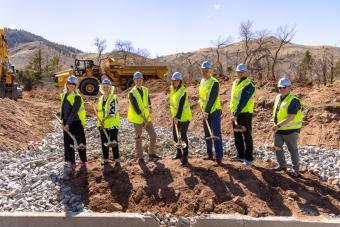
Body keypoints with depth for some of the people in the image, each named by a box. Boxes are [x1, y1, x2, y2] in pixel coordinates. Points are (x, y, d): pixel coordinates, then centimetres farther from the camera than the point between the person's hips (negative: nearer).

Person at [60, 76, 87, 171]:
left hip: (76, 123, -6)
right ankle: (71, 163, 18)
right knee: (68, 143, 7)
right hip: (66, 123, 6)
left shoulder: (77, 97, -13)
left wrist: (68, 124, -23)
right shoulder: (63, 95, 7)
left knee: (80, 142, 3)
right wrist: (62, 120, 13)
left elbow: (74, 112, -20)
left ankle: (83, 161, 21)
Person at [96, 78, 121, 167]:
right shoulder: (101, 98, 11)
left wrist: (104, 119, -21)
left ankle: (117, 160, 8)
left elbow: (113, 112, -18)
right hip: (102, 124, 7)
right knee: (104, 142, 12)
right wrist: (100, 121, 8)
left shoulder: (114, 98, -11)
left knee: (113, 142, -1)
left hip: (112, 124, -6)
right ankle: (105, 159, 24)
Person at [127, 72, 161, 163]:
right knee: (139, 139, 3)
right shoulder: (132, 93, -13)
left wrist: (148, 112, 2)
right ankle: (140, 158, 15)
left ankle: (151, 154, 24)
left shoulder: (145, 90, 6)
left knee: (153, 136, 7)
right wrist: (143, 118, -24)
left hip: (147, 118, 6)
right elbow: (135, 107, -20)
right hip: (137, 119, -6)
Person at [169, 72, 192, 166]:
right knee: (175, 135, 15)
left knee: (183, 135, -14)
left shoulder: (183, 91, -21)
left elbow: (181, 106, -27)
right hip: (176, 116, 9)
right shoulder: (172, 89, 4)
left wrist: (177, 117, -33)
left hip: (184, 116, -9)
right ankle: (179, 153, 33)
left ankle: (185, 157, -8)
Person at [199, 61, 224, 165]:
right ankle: (210, 154, 23)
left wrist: (207, 111, -24)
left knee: (216, 134, -9)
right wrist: (204, 110, 11)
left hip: (214, 111, -7)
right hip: (205, 112, 7)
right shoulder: (202, 82, 10)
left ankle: (219, 156, -6)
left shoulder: (215, 83, -13)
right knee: (207, 135, 12)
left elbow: (212, 99, -20)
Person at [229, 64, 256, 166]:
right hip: (235, 113, 8)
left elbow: (243, 102, -22)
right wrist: (233, 112, 16)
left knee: (247, 136, -2)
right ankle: (240, 155, 28)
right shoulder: (235, 82, 12)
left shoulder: (248, 85, -14)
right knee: (237, 135, 15)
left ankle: (249, 158, 6)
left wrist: (236, 114, -26)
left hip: (245, 113, -8)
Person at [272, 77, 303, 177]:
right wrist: (275, 125, 12)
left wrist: (279, 125, -32)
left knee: (293, 150, 5)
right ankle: (282, 165, 34)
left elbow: (291, 117, -26)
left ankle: (295, 170, 18)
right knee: (277, 147, 15)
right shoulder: (278, 97, 7)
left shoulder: (293, 100, -19)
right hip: (278, 129, 8)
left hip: (290, 130, -8)